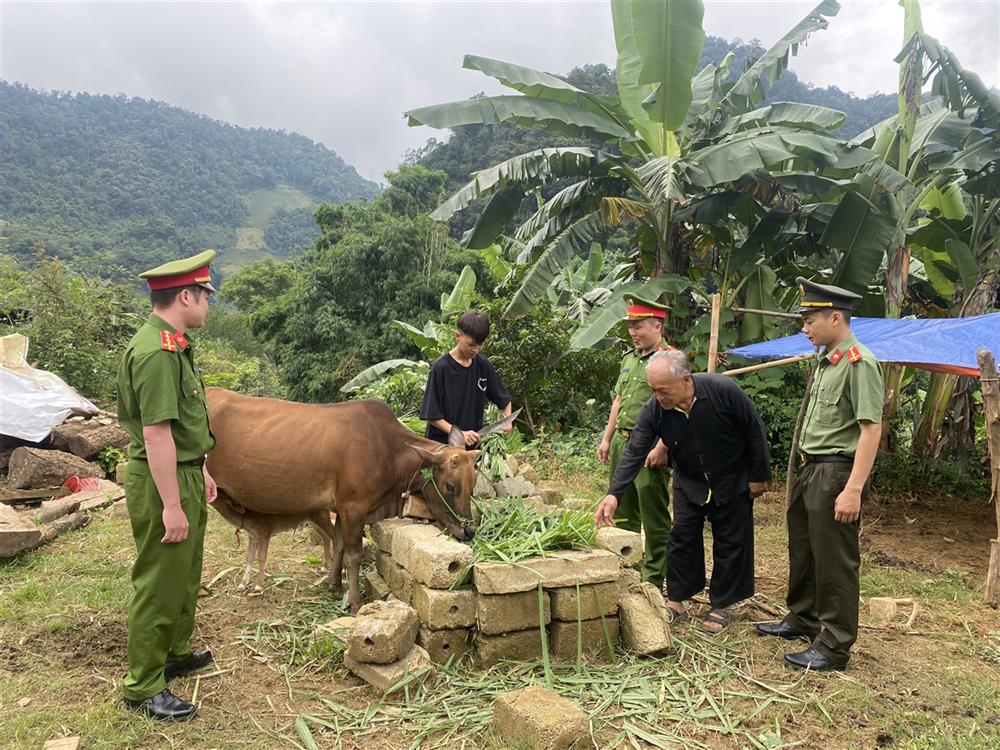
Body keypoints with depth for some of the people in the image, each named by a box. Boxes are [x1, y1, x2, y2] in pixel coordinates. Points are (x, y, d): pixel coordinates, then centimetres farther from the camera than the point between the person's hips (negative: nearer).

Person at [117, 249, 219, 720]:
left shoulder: (173, 345, 10)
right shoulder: (156, 353, -23)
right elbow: (156, 433, -26)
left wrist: (201, 471, 22)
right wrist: (172, 505, -24)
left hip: (183, 474, 10)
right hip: (161, 482, -10)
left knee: (185, 574, 22)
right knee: (159, 583, 1)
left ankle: (175, 654, 39)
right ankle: (144, 687, 16)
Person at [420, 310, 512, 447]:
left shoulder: (483, 365, 0)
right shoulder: (440, 368, -14)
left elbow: (504, 399, 12)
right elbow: (431, 415, -13)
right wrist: (459, 434, -23)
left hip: (472, 444, 5)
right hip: (441, 445, -5)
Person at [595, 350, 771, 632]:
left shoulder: (723, 390, -30)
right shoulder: (652, 410, -22)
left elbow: (754, 431, -17)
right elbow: (634, 453, -22)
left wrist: (759, 477, -11)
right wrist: (614, 494, -32)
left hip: (732, 481, -2)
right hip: (689, 483, 2)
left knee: (730, 543, 5)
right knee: (682, 538, 3)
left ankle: (720, 606, 19)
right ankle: (676, 602, 17)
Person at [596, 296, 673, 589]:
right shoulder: (629, 358, 15)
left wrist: (661, 448, -21)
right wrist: (607, 438, 17)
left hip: (649, 446, -8)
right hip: (621, 443, 8)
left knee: (654, 518, 0)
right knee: (623, 512, 17)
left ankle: (654, 580, 12)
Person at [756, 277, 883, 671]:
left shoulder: (859, 363, -16)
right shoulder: (824, 361, 13)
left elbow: (871, 429, -21)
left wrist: (854, 490, -25)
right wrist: (807, 473, 16)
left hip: (837, 473, -9)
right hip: (811, 470, 9)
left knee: (835, 561, 1)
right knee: (803, 549, 20)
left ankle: (835, 646, 13)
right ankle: (802, 619, 37)